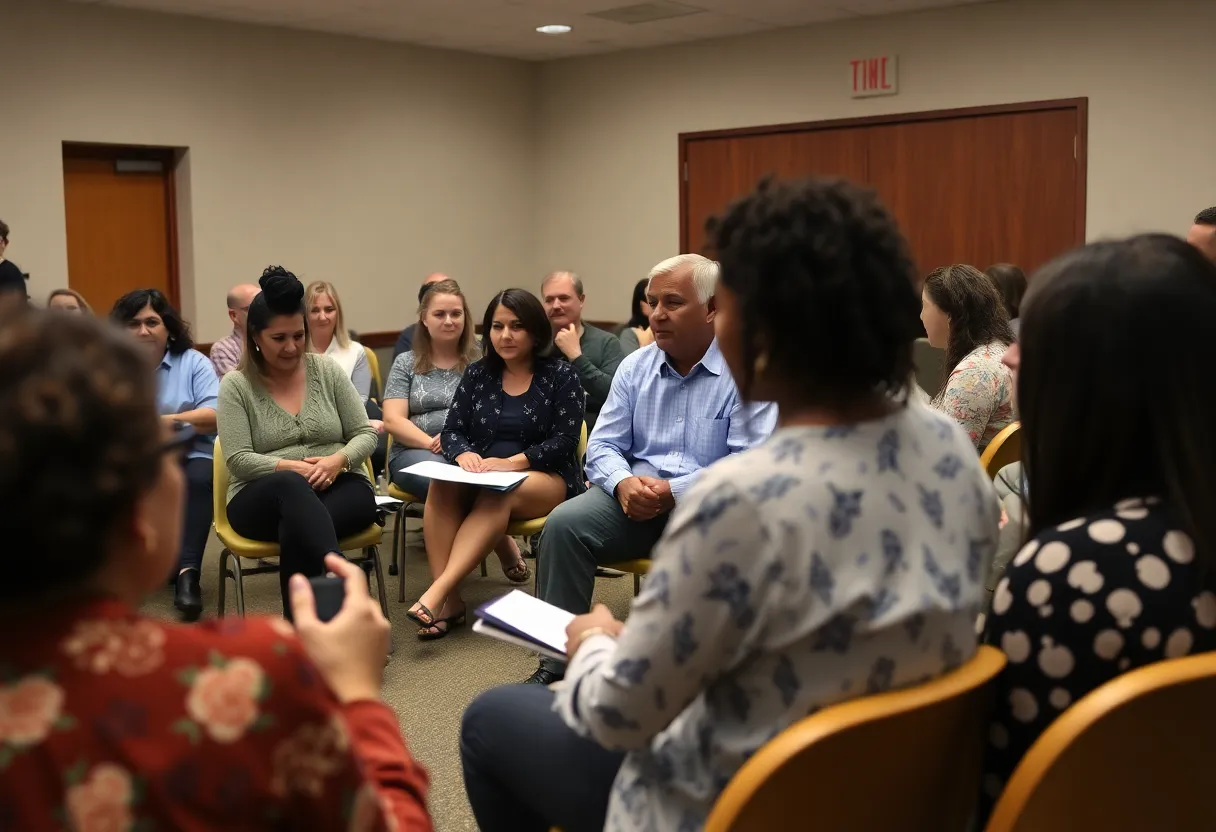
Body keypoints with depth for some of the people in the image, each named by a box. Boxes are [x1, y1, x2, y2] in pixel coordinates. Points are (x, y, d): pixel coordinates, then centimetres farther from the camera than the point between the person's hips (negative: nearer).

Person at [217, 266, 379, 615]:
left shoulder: (328, 371, 8)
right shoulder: (235, 386, 3)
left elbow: (365, 434, 7)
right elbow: (238, 460, -6)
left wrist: (337, 460, -14)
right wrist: (292, 468, -21)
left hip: (339, 487, 2)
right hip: (263, 498, -1)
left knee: (298, 523, -36)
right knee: (291, 487, -40)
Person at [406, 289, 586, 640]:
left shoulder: (560, 376, 1)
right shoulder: (477, 373, 12)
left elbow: (565, 440, -8)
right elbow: (452, 430, 8)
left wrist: (512, 462, -22)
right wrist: (464, 454, -17)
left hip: (546, 479, -3)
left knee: (499, 494, -36)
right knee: (441, 486, -29)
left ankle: (438, 592, -42)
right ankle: (449, 600, -35)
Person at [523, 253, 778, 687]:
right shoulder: (635, 366, 12)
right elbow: (602, 446, 11)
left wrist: (674, 493, -21)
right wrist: (623, 483, -13)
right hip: (636, 499, 5)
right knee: (564, 523, -20)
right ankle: (557, 661, -14)